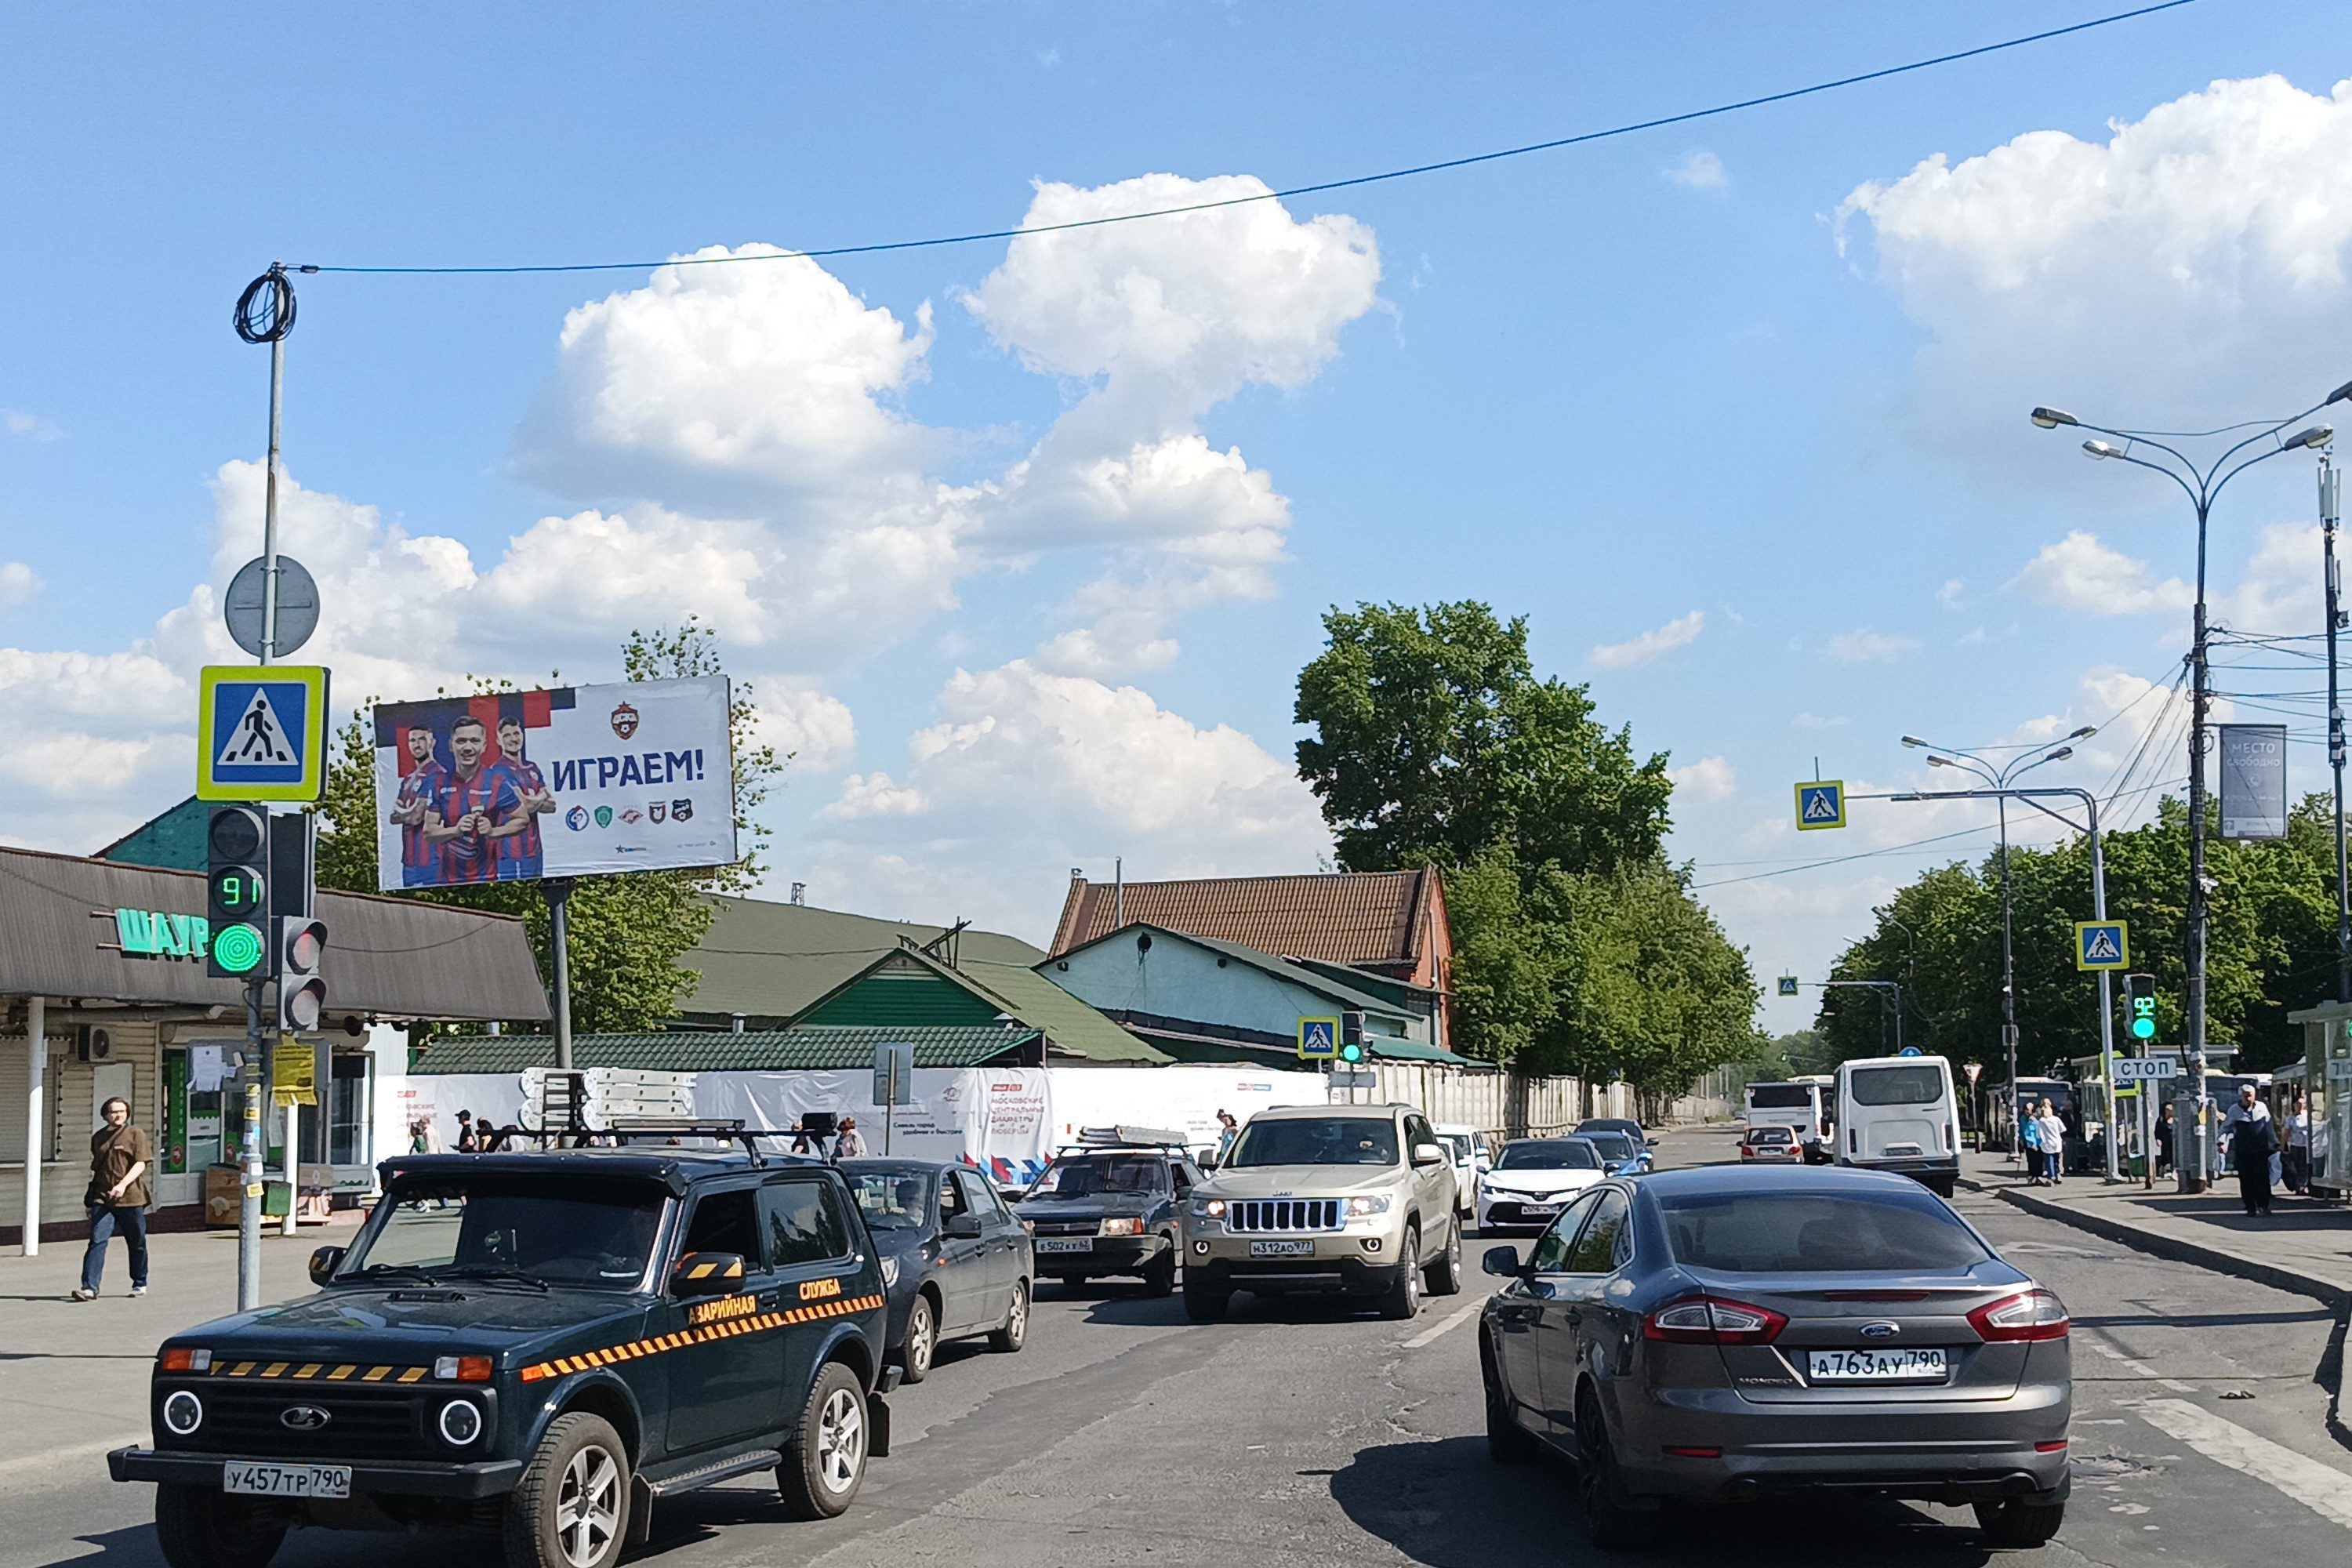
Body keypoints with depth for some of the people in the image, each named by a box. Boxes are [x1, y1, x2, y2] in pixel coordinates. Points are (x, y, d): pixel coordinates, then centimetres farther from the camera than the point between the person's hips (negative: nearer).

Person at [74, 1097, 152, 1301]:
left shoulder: (136, 1134, 0)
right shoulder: (98, 1137, 13)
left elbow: (141, 1163, -10)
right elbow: (95, 1168, 21)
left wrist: (123, 1184, -24)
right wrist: (90, 1199, 20)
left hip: (131, 1198, -2)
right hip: (102, 1198, 3)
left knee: (137, 1243, 8)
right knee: (97, 1241, -11)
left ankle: (140, 1284, 25)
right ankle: (89, 1287, -15)